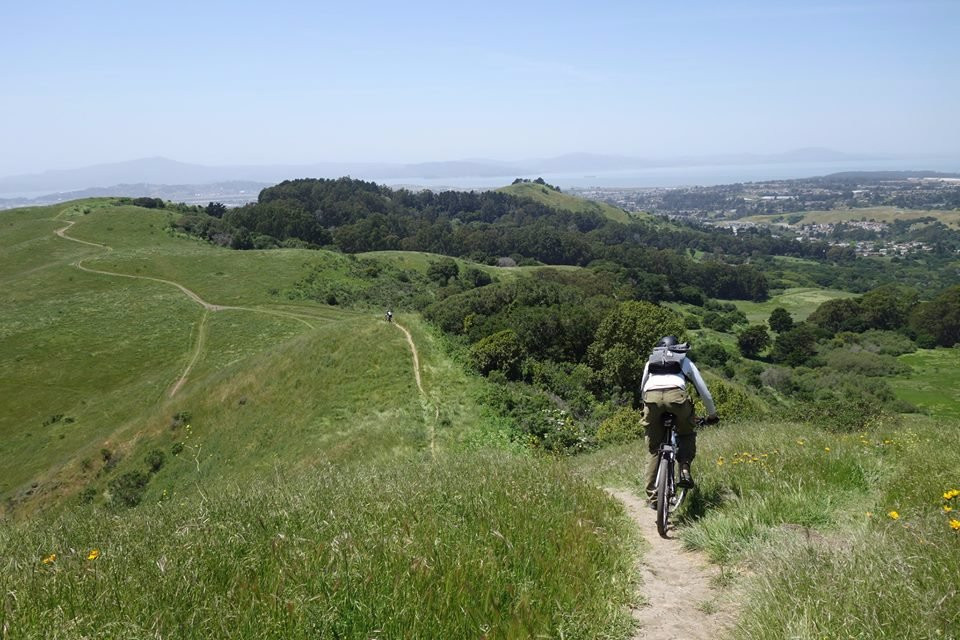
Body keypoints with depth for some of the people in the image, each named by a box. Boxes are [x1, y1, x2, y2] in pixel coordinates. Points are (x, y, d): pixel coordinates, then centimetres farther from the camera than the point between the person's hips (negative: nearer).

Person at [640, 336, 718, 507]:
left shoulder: (650, 361, 36)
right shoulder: (685, 361, 33)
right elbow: (704, 391, 37)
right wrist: (712, 414, 50)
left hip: (651, 396, 1)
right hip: (676, 394, -1)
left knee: (653, 448, 13)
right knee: (686, 434, 27)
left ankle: (652, 495, 10)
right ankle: (684, 470, 7)